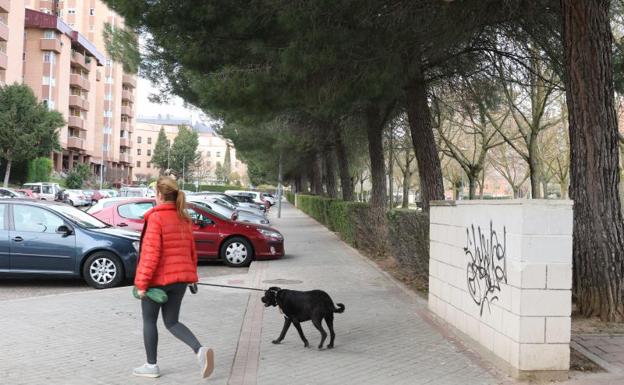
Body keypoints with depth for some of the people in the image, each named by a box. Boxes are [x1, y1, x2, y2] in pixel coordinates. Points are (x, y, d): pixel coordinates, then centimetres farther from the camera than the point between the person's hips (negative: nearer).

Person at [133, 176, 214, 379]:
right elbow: (191, 250, 14)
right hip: (179, 278, 7)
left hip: (158, 278, -7)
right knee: (172, 322, 13)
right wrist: (191, 274, 21)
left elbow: (151, 253, -19)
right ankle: (200, 350, -8)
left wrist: (142, 282, -15)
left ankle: (151, 365, 18)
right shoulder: (183, 218, 9)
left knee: (149, 320, 11)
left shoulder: (156, 217, -14)